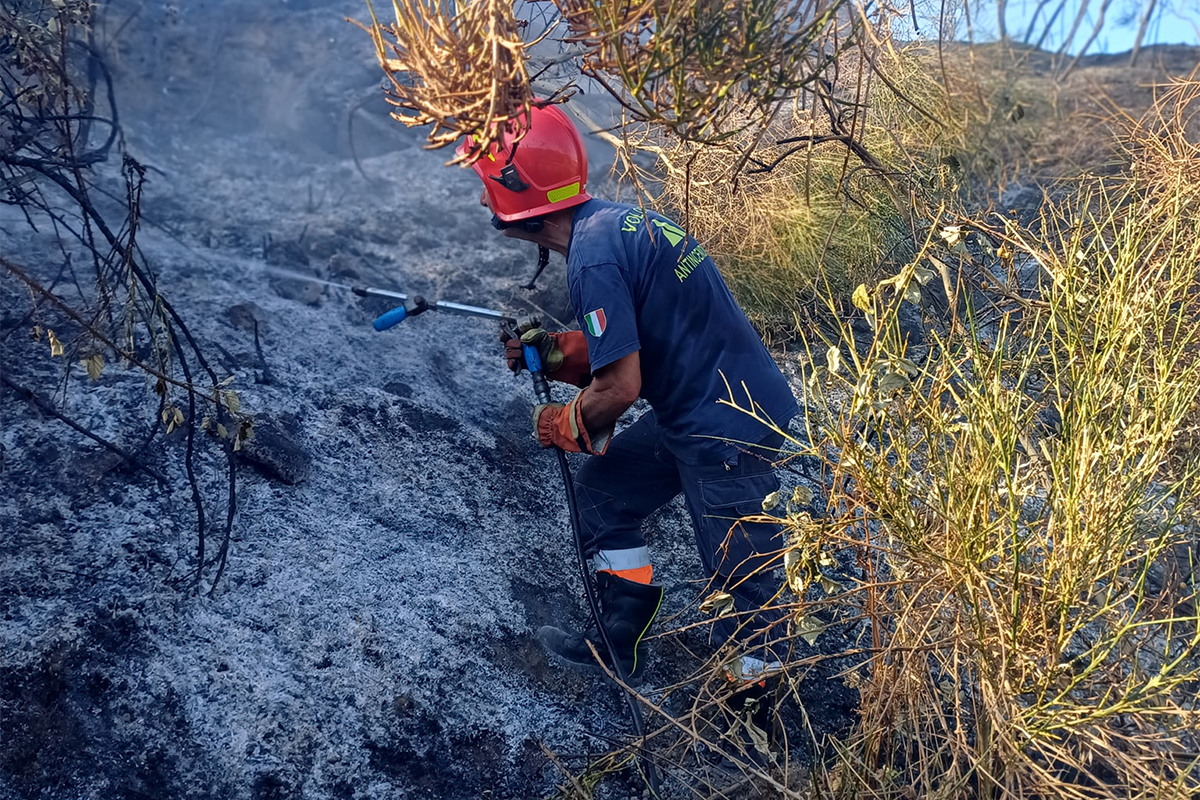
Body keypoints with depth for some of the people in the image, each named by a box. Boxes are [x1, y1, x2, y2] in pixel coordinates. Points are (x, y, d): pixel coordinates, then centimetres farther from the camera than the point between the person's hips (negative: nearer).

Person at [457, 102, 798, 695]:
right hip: (691, 412, 10)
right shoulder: (612, 221, 8)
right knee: (603, 490, 18)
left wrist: (564, 426, -4)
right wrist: (552, 352, 4)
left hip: (729, 429, -10)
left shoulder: (594, 256, -23)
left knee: (739, 578, 4)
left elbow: (619, 387, -23)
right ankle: (620, 646, 29)